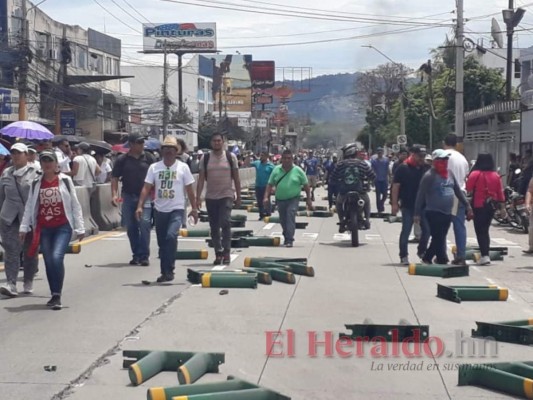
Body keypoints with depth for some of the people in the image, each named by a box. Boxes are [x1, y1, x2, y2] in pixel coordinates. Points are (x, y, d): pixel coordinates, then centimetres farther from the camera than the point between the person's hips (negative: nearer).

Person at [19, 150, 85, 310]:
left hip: (63, 227, -3)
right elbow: (29, 207, 11)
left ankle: (57, 295, -10)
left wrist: (79, 228, 0)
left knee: (57, 257, -19)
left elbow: (75, 205, 2)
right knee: (48, 262, 6)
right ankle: (54, 295, 19)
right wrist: (24, 227, 5)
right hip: (43, 229, 3)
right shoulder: (36, 184, 8)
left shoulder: (65, 180, 0)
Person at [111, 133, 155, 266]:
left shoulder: (148, 157, 3)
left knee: (144, 224, -12)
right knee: (131, 227, 7)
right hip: (128, 197, 2)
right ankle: (136, 255, 19)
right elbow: (115, 178, 4)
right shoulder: (122, 160, 3)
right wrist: (114, 194, -8)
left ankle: (144, 255, -5)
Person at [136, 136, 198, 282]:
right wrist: (140, 206, -10)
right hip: (160, 210, 3)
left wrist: (194, 208, 1)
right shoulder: (154, 167, 3)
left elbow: (189, 189, 3)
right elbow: (146, 188, 0)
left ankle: (169, 270, -14)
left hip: (177, 210, -3)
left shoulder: (183, 167, -1)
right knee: (162, 242, 9)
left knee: (171, 236, -23)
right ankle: (165, 272, 23)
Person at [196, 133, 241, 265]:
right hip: (210, 197, 2)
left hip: (226, 196, -2)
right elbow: (201, 178, 3)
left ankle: (226, 252, -10)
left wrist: (238, 196, 3)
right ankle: (218, 253, 16)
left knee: (225, 222, -17)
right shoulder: (205, 158, 4)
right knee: (214, 227, 6)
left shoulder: (230, 157, 2)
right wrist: (198, 197, -4)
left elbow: (236, 178, 5)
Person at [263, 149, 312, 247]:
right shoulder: (276, 170, 3)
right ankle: (286, 237, 31)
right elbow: (270, 185, 5)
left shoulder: (298, 171, -3)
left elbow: (306, 185, 3)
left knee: (290, 217, -17)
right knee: (283, 220, 12)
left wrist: (309, 199, 0)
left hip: (293, 199, -3)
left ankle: (289, 239, -18)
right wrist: (266, 197, -5)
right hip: (280, 199, 4)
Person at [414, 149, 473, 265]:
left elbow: (458, 191, 18)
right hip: (434, 213, -7)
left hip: (447, 213, 7)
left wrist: (467, 205, 15)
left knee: (439, 239, 12)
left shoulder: (450, 174, 10)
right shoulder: (429, 176, -11)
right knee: (439, 239, -7)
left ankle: (427, 259, 25)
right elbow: (421, 195, -10)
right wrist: (417, 213, -12)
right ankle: (443, 261, -4)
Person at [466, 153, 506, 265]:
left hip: (479, 206, -5)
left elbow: (468, 189, -11)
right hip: (491, 206, 5)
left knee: (480, 231, -3)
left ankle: (485, 256, -13)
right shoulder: (496, 176, 4)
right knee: (485, 230, 18)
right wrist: (502, 207, 11)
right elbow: (500, 192, 6)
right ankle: (485, 253, 23)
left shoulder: (475, 174, -11)